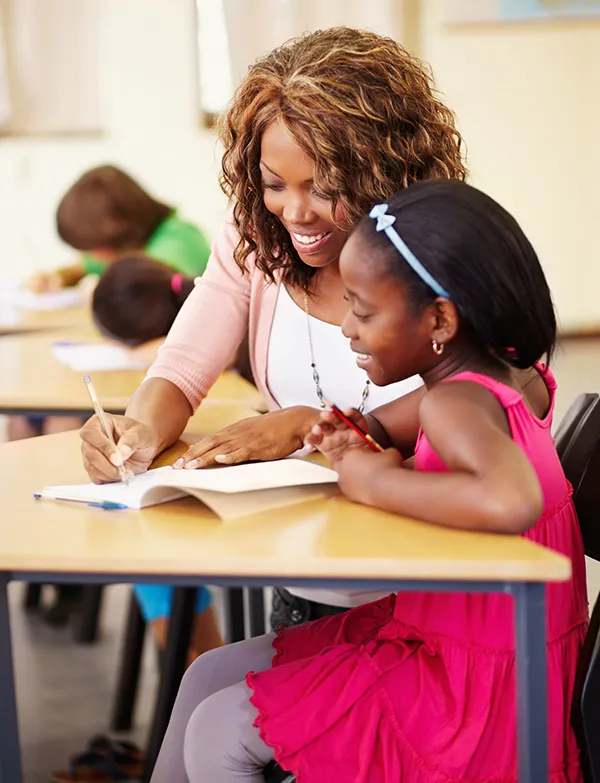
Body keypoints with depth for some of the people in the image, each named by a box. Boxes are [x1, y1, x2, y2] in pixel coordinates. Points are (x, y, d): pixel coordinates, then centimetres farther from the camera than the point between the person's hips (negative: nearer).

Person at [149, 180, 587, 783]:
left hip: (468, 693, -10)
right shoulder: (518, 380, 0)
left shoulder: (455, 403, -26)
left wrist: (375, 482, -30)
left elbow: (509, 502, -48)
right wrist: (370, 450, 0)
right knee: (210, 676, 13)